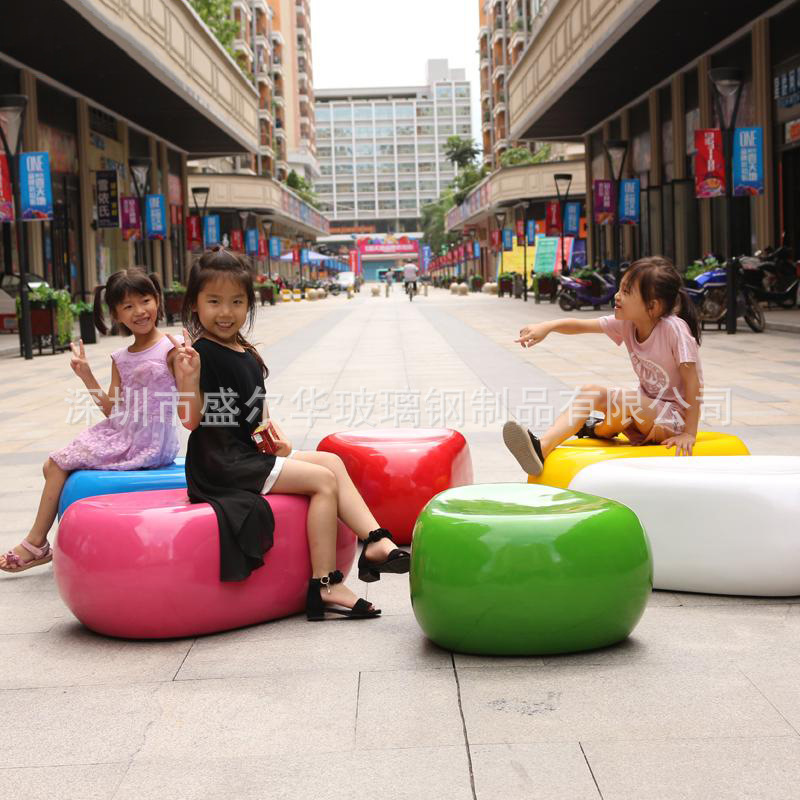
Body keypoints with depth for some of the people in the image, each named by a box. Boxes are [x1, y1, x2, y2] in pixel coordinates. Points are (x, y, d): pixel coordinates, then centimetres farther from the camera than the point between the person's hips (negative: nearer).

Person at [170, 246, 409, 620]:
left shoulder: (248, 356, 12)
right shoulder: (196, 352, -14)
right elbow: (191, 419, -19)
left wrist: (275, 435, 3)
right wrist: (188, 375, -34)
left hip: (247, 453, 9)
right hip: (220, 462, -9)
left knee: (332, 461, 6)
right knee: (323, 480, -13)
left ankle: (375, 542, -2)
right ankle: (324, 585, -12)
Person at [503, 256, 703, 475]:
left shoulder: (674, 328, -24)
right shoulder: (625, 323, -4)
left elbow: (693, 383, -22)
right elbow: (582, 325, -7)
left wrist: (689, 434, -24)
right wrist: (547, 327, -26)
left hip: (674, 418, -7)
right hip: (646, 411, 7)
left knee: (622, 398, -30)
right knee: (589, 391, -10)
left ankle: (600, 430, 5)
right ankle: (542, 447, -27)